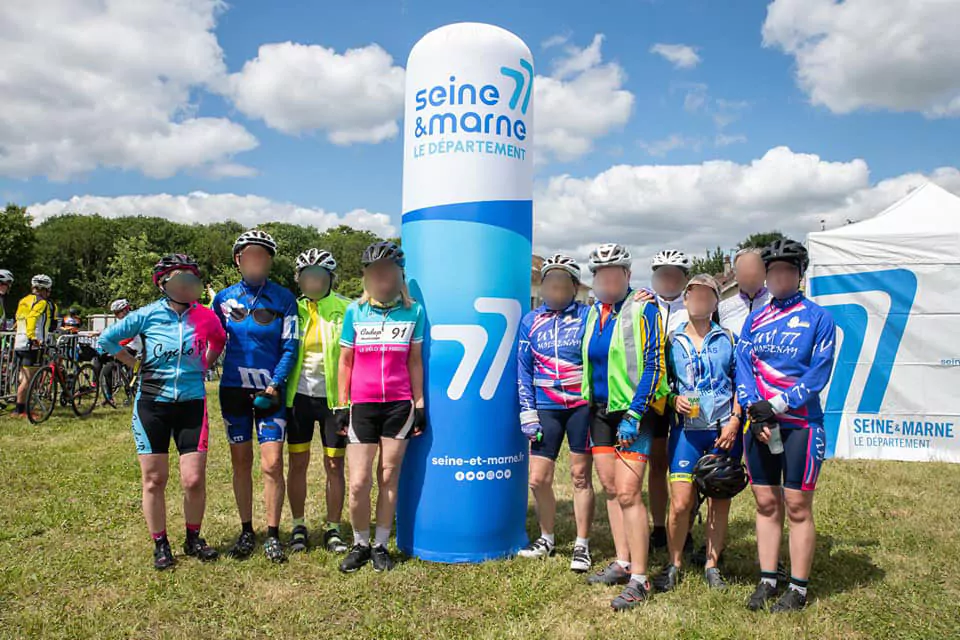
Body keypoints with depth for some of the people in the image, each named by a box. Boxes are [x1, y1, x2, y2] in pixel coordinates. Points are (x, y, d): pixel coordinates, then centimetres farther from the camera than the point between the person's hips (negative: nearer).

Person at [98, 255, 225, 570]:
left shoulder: (205, 317, 0)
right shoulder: (148, 315, -4)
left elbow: (219, 341, 21)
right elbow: (107, 339, 6)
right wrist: (137, 365, 3)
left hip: (191, 405, 1)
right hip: (152, 405, 0)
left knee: (194, 480, -1)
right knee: (154, 481, 6)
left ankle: (193, 539, 22)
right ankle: (160, 545, 23)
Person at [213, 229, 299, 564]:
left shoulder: (283, 299, -3)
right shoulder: (224, 298, 5)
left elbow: (290, 347, -5)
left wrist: (273, 387, -12)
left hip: (270, 392, -2)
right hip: (234, 389, 2)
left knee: (272, 463, -6)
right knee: (241, 463, 8)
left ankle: (273, 535, 8)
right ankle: (246, 532, 22)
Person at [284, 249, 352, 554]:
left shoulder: (345, 310, -2)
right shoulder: (292, 310, 5)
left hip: (332, 398, -2)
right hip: (299, 396, 2)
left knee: (334, 466, 6)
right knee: (297, 464, 8)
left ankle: (333, 529, 20)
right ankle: (299, 527, 24)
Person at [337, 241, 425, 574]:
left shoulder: (413, 311, 4)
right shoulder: (355, 311, 4)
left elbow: (414, 361, 8)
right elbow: (345, 362, 8)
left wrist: (420, 404, 6)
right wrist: (342, 405, 4)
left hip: (399, 404, 0)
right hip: (362, 405, 0)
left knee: (389, 478, 5)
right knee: (358, 482, -2)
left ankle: (381, 545, 20)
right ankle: (360, 544, 20)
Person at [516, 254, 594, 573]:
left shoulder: (588, 316, 1)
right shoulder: (531, 321, 8)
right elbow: (524, 369, 8)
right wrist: (527, 412, 3)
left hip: (581, 405, -2)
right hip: (546, 409, 3)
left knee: (581, 476, 2)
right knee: (538, 479, 3)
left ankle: (582, 545, 18)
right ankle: (547, 538, 26)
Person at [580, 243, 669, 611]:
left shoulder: (643, 311, -10)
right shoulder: (593, 313, 10)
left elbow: (654, 367, -14)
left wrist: (633, 415, -19)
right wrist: (588, 403, 17)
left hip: (633, 413, -7)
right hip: (601, 412, 7)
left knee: (628, 492, -11)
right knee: (610, 489, 11)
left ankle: (639, 580, -2)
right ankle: (622, 564, 23)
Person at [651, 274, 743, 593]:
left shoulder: (728, 338, 8)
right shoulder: (672, 340, 8)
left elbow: (741, 383, 7)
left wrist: (734, 420, -4)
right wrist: (674, 400, -9)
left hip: (724, 431, 1)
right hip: (687, 429, -1)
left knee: (720, 501, 7)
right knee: (680, 503, -5)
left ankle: (712, 565, 23)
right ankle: (673, 565, 14)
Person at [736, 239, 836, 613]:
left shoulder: (818, 318, -1)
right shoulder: (754, 320, 11)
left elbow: (819, 374, -9)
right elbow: (742, 368, 5)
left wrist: (776, 406, -17)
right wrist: (753, 410, -10)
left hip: (800, 424, -4)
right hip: (759, 423, 4)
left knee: (797, 507, 2)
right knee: (766, 504, 11)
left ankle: (798, 590, 13)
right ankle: (767, 582, 21)